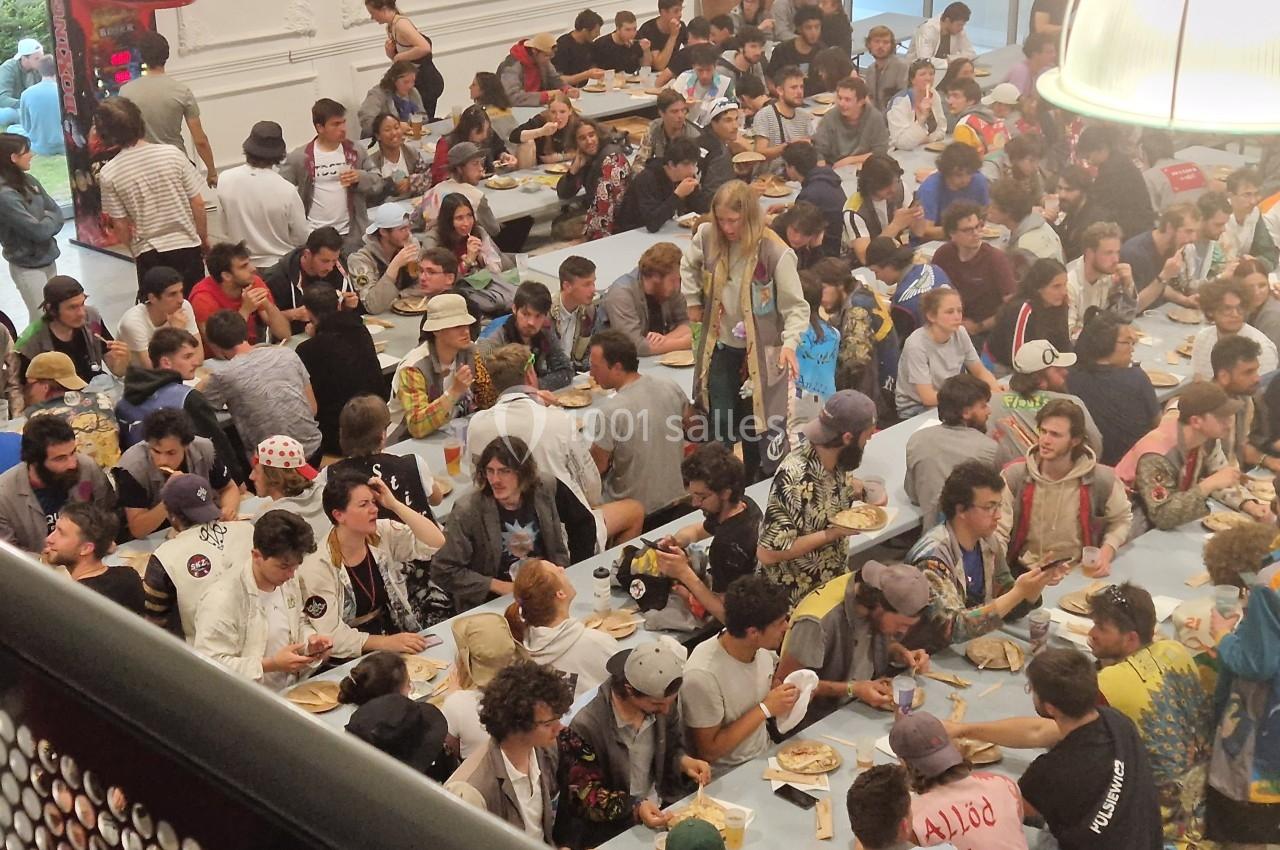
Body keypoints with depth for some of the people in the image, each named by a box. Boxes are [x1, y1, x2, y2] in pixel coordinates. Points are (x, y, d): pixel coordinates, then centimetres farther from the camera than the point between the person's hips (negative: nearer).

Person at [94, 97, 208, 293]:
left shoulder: (108, 174, -11)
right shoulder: (172, 153, -9)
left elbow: (120, 226, -6)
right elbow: (197, 204, -5)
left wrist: (134, 249, 13)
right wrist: (204, 238, 10)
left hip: (148, 255, -1)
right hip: (187, 247, 1)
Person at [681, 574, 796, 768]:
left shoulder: (762, 647, -6)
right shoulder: (702, 675, -26)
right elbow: (709, 751, -18)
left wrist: (786, 697, -6)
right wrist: (765, 709, -20)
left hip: (765, 755, 7)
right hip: (725, 775, -7)